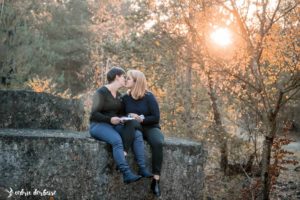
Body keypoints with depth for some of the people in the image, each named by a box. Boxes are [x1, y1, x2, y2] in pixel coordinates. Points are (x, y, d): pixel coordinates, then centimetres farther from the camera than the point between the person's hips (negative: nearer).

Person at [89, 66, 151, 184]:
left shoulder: (118, 95, 13)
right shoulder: (101, 92, -12)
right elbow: (94, 114, -16)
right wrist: (110, 119, -27)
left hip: (114, 126, 7)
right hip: (99, 125, -7)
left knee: (137, 134, -18)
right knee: (117, 140, -37)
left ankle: (142, 169, -23)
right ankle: (127, 174, -40)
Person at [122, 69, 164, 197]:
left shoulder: (149, 97, -6)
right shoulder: (125, 98, 5)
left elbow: (156, 118, -9)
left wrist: (141, 119, -21)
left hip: (150, 128, -2)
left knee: (157, 143, -36)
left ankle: (156, 180, -35)